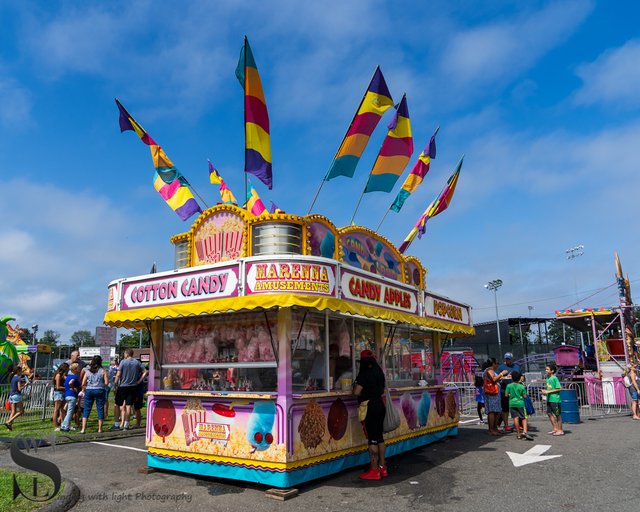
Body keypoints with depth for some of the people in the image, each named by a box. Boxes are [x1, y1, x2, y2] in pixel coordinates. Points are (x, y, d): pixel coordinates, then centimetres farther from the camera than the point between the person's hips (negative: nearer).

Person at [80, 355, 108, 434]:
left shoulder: (87, 371, 4)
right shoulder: (103, 371, -2)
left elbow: (83, 383, 0)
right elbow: (106, 382, -8)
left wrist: (84, 390, 17)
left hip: (89, 390, 2)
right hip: (100, 390, -2)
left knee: (86, 410, 8)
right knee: (100, 409, 6)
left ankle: (83, 429, 5)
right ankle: (100, 429, 9)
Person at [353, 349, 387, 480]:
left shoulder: (364, 373, -14)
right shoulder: (379, 372, 11)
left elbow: (357, 392, -19)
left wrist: (355, 385, 1)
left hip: (370, 407, -8)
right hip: (380, 405, 8)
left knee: (372, 438, -4)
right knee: (379, 436, 14)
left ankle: (374, 470, 1)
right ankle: (382, 467, 20)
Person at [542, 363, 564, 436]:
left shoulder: (555, 378, -14)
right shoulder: (547, 378, 11)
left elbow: (559, 389, -17)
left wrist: (549, 391, -18)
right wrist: (545, 392, 3)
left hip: (555, 399, -9)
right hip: (549, 399, 9)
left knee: (557, 415, 1)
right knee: (549, 413, 13)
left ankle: (560, 430, 10)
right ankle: (555, 429, 23)